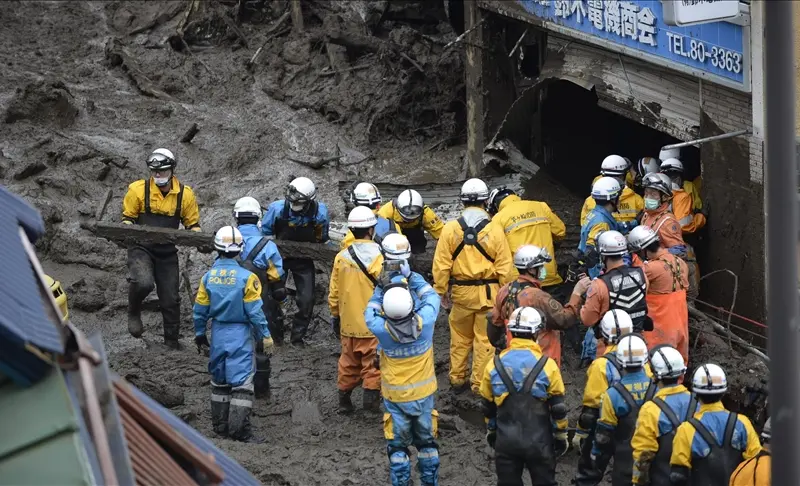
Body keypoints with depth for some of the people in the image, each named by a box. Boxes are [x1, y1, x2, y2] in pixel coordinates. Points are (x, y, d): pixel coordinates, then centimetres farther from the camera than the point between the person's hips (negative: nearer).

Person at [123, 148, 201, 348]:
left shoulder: (185, 194, -2)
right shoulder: (138, 189, -7)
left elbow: (193, 224, 8)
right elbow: (127, 217, 4)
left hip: (167, 251, 3)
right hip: (141, 248, -3)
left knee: (170, 298, 7)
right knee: (143, 283, -30)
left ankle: (172, 340, 23)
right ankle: (134, 313, 1)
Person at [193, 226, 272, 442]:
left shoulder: (208, 277, -1)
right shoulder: (246, 277, -15)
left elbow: (200, 310, 6)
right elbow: (254, 311, -13)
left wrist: (199, 334, 19)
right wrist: (266, 336, -5)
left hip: (218, 334, 5)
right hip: (240, 335, -5)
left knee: (219, 381, 17)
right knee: (242, 383, -2)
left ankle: (220, 426, 23)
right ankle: (239, 430, -6)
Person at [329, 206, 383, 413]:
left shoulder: (341, 258, -1)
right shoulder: (379, 257, -15)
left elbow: (334, 293, 6)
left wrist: (336, 316, 19)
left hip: (348, 324, 5)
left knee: (349, 363, 17)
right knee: (373, 363, 7)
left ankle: (344, 400, 24)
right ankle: (371, 397, 8)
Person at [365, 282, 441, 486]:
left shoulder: (382, 330, -25)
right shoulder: (424, 322, -23)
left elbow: (370, 314, -1)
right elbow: (432, 297, -2)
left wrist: (380, 289, 1)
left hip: (395, 398, -2)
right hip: (424, 395, 2)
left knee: (398, 446, 12)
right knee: (426, 442, 19)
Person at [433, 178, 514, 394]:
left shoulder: (450, 229, -7)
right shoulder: (494, 230, -11)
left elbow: (441, 265, -5)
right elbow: (505, 268, -8)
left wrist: (440, 291, 6)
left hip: (461, 292, 2)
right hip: (488, 292, -2)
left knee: (460, 338, 16)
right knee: (485, 339, 8)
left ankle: (457, 379, 25)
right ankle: (480, 384, 12)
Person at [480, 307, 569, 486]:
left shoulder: (495, 365, -4)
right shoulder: (547, 366, -12)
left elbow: (488, 407, 7)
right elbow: (558, 408, -7)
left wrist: (491, 432, 22)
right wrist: (561, 436, 7)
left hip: (506, 440, 2)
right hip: (539, 441, -2)